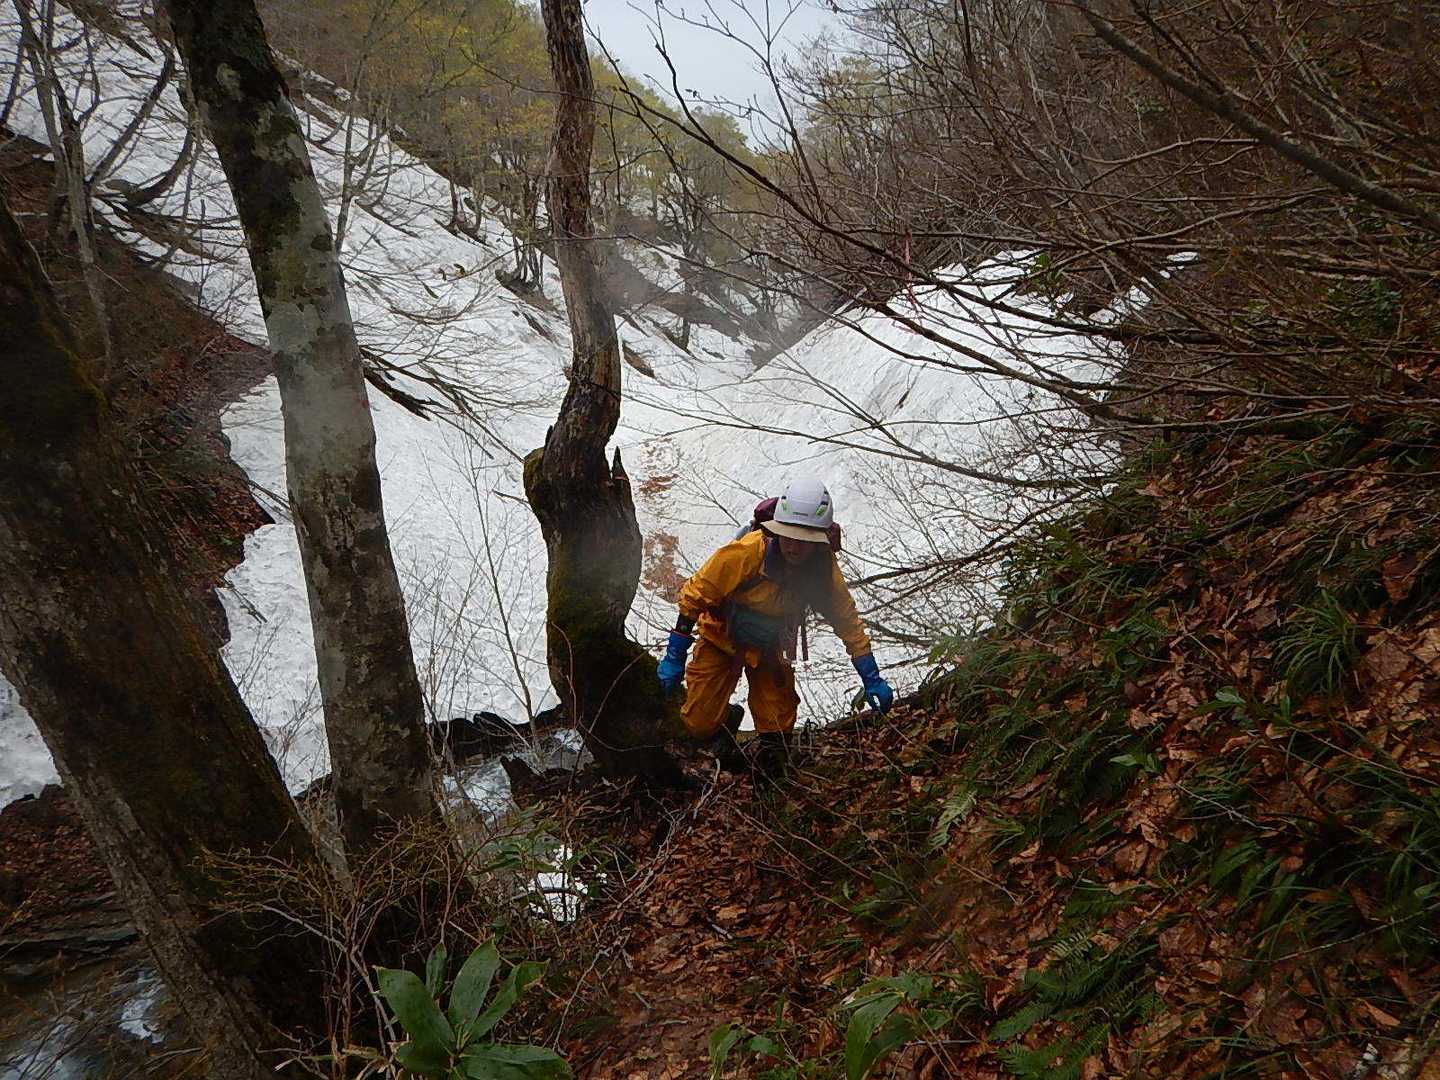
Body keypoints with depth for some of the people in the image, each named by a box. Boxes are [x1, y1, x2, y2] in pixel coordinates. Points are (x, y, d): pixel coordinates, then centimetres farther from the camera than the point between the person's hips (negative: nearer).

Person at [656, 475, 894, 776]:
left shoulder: (825, 572, -20)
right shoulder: (746, 551, -33)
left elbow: (849, 624, -5)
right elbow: (693, 596, -23)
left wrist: (872, 679, -6)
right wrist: (674, 658, -21)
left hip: (768, 649, 3)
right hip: (721, 639, -2)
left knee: (778, 725, -7)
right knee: (699, 724, -8)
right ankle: (727, 718, 28)